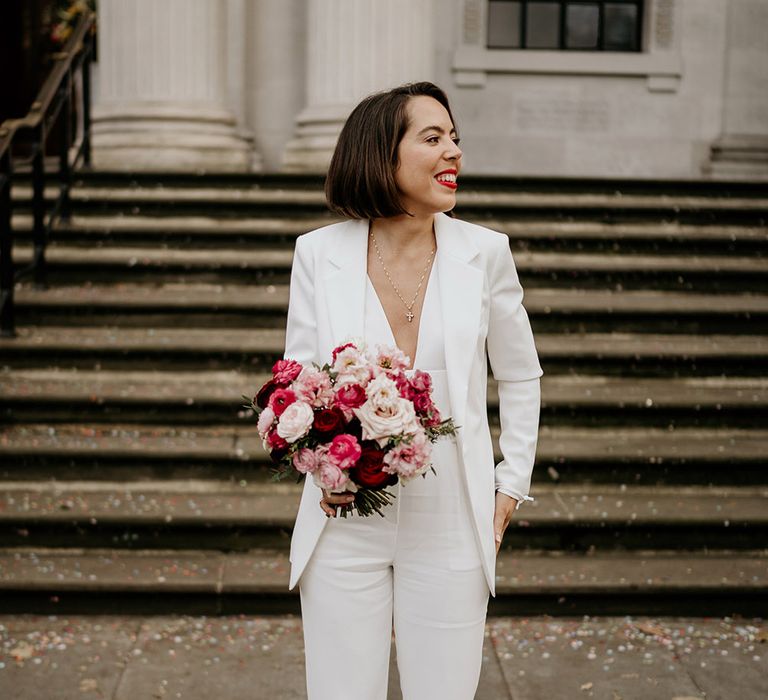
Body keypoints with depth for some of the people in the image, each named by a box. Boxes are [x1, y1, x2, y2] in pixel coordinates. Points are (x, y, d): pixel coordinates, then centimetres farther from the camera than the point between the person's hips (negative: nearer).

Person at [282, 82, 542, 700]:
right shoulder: (319, 253, -3)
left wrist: (513, 484, 7)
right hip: (346, 523, 0)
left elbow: (520, 377, 11)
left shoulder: (484, 253, -2)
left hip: (451, 527, 1)